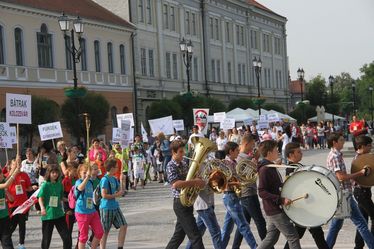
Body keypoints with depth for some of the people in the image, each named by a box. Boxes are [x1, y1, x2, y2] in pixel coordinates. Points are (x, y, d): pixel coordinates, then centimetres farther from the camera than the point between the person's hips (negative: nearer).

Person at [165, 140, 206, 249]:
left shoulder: (184, 164, 12)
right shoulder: (171, 166, -12)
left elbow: (189, 179, 22)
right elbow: (176, 184, -27)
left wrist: (197, 182, 1)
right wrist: (195, 182, -26)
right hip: (180, 203, -8)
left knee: (179, 234, 17)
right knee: (195, 235, -9)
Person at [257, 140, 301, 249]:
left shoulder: (271, 167, 13)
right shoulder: (265, 169, -17)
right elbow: (262, 192, -23)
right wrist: (281, 200, -28)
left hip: (275, 209, 10)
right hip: (275, 210, -10)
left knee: (271, 238, 14)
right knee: (293, 237, -6)